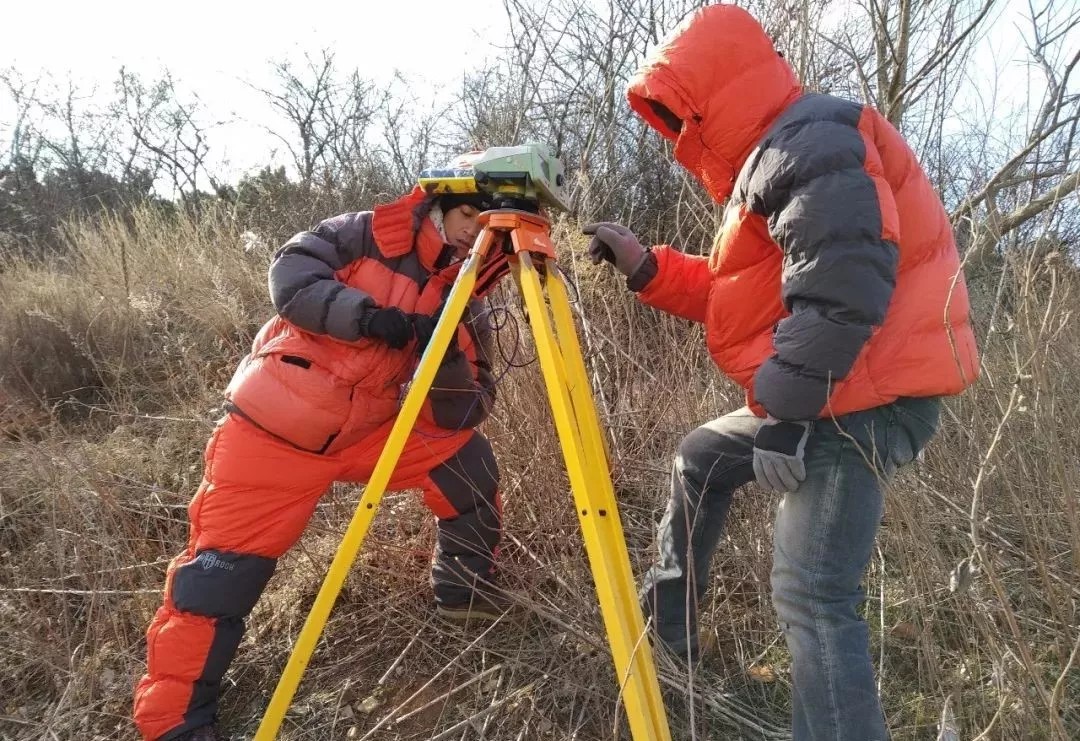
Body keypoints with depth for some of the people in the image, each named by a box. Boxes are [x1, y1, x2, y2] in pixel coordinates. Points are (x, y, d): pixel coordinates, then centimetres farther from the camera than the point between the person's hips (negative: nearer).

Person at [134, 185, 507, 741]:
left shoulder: (463, 305, 2)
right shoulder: (373, 234, -4)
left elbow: (460, 414, -5)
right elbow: (290, 271, -14)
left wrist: (449, 361, -25)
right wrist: (366, 315, -25)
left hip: (365, 432, 4)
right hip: (272, 428, -4)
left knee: (465, 458, -5)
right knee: (222, 569, -5)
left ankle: (465, 590, 14)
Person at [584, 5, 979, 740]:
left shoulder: (810, 141, -14)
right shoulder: (772, 157, 20)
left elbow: (842, 289, -26)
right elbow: (739, 293, 21)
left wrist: (783, 409, -22)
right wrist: (645, 268, 13)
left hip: (864, 400, -11)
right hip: (816, 396, 11)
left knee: (811, 593, -14)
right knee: (702, 456, 23)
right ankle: (666, 620, 38)